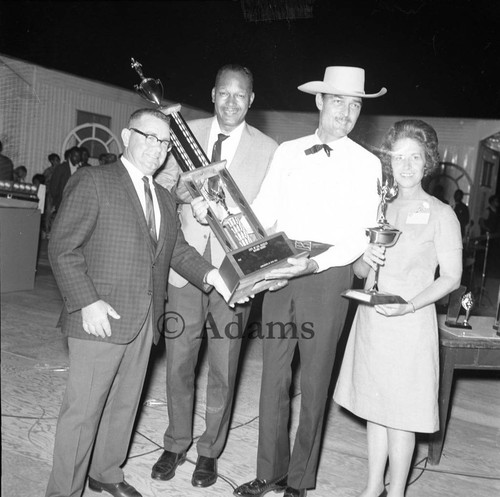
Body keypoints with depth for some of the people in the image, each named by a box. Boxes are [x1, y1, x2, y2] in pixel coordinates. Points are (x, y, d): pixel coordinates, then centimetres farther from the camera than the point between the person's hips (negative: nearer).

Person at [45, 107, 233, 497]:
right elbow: (63, 247, -10)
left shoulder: (165, 198, 17)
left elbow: (177, 249, 13)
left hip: (145, 319, 7)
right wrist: (87, 303, -19)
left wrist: (210, 274, -6)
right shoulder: (93, 181, -5)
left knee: (125, 403, 18)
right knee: (83, 408, 2)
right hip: (102, 317, -6)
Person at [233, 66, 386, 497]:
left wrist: (314, 264, -20)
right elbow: (261, 214, 8)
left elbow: (359, 237, -6)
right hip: (279, 269, 3)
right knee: (274, 374, 9)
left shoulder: (366, 164, 1)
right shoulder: (287, 152, 10)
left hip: (328, 272, -3)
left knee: (315, 380, 6)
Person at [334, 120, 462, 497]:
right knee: (374, 407, 13)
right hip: (371, 320, 5)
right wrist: (365, 261, -10)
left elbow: (451, 278, -7)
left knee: (401, 414, 4)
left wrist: (409, 305, -20)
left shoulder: (441, 214, -4)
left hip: (410, 322, -5)